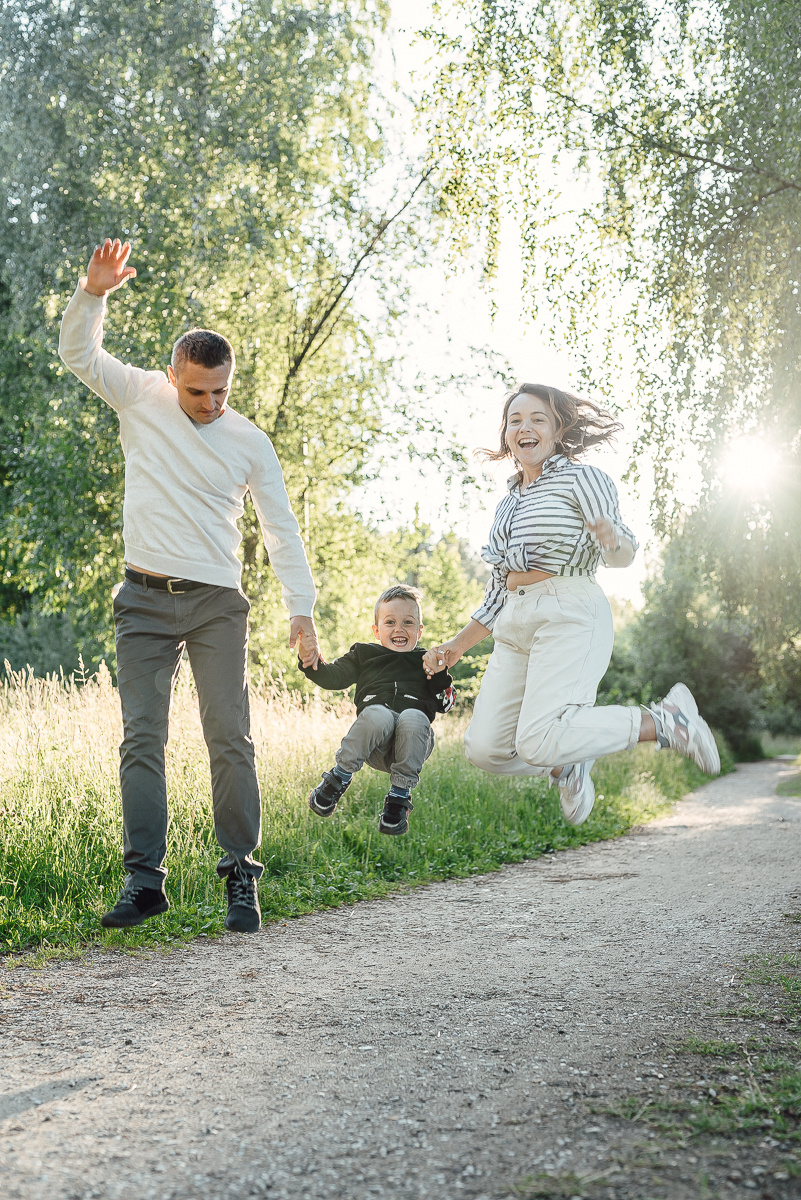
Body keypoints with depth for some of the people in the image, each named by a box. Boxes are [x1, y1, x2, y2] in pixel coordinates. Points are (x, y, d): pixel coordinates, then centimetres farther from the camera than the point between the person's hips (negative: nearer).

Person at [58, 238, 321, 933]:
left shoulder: (249, 442, 5)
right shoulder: (142, 399, 6)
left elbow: (282, 530, 6)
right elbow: (78, 351, 4)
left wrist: (301, 609, -2)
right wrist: (95, 292, -15)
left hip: (217, 603, 0)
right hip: (146, 601, 1)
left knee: (231, 739, -5)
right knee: (142, 740, -3)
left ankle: (241, 879, 3)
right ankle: (145, 881, 0)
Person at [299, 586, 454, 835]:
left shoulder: (425, 662, 24)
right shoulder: (364, 654, 23)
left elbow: (445, 704, 19)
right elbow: (333, 678, 13)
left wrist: (440, 677, 1)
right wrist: (312, 662, -5)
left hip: (411, 744, 1)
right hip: (375, 748, 0)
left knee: (413, 717, -34)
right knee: (377, 714, -35)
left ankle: (399, 796, -22)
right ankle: (339, 777, -16)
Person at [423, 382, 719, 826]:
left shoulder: (581, 477, 3)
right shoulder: (507, 504, 22)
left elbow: (623, 556, -6)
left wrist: (613, 540, -30)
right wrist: (456, 647, 20)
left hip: (569, 617, -7)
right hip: (516, 625, 7)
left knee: (539, 742, -25)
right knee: (483, 748, -9)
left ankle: (662, 721, -6)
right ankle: (566, 767, 19)